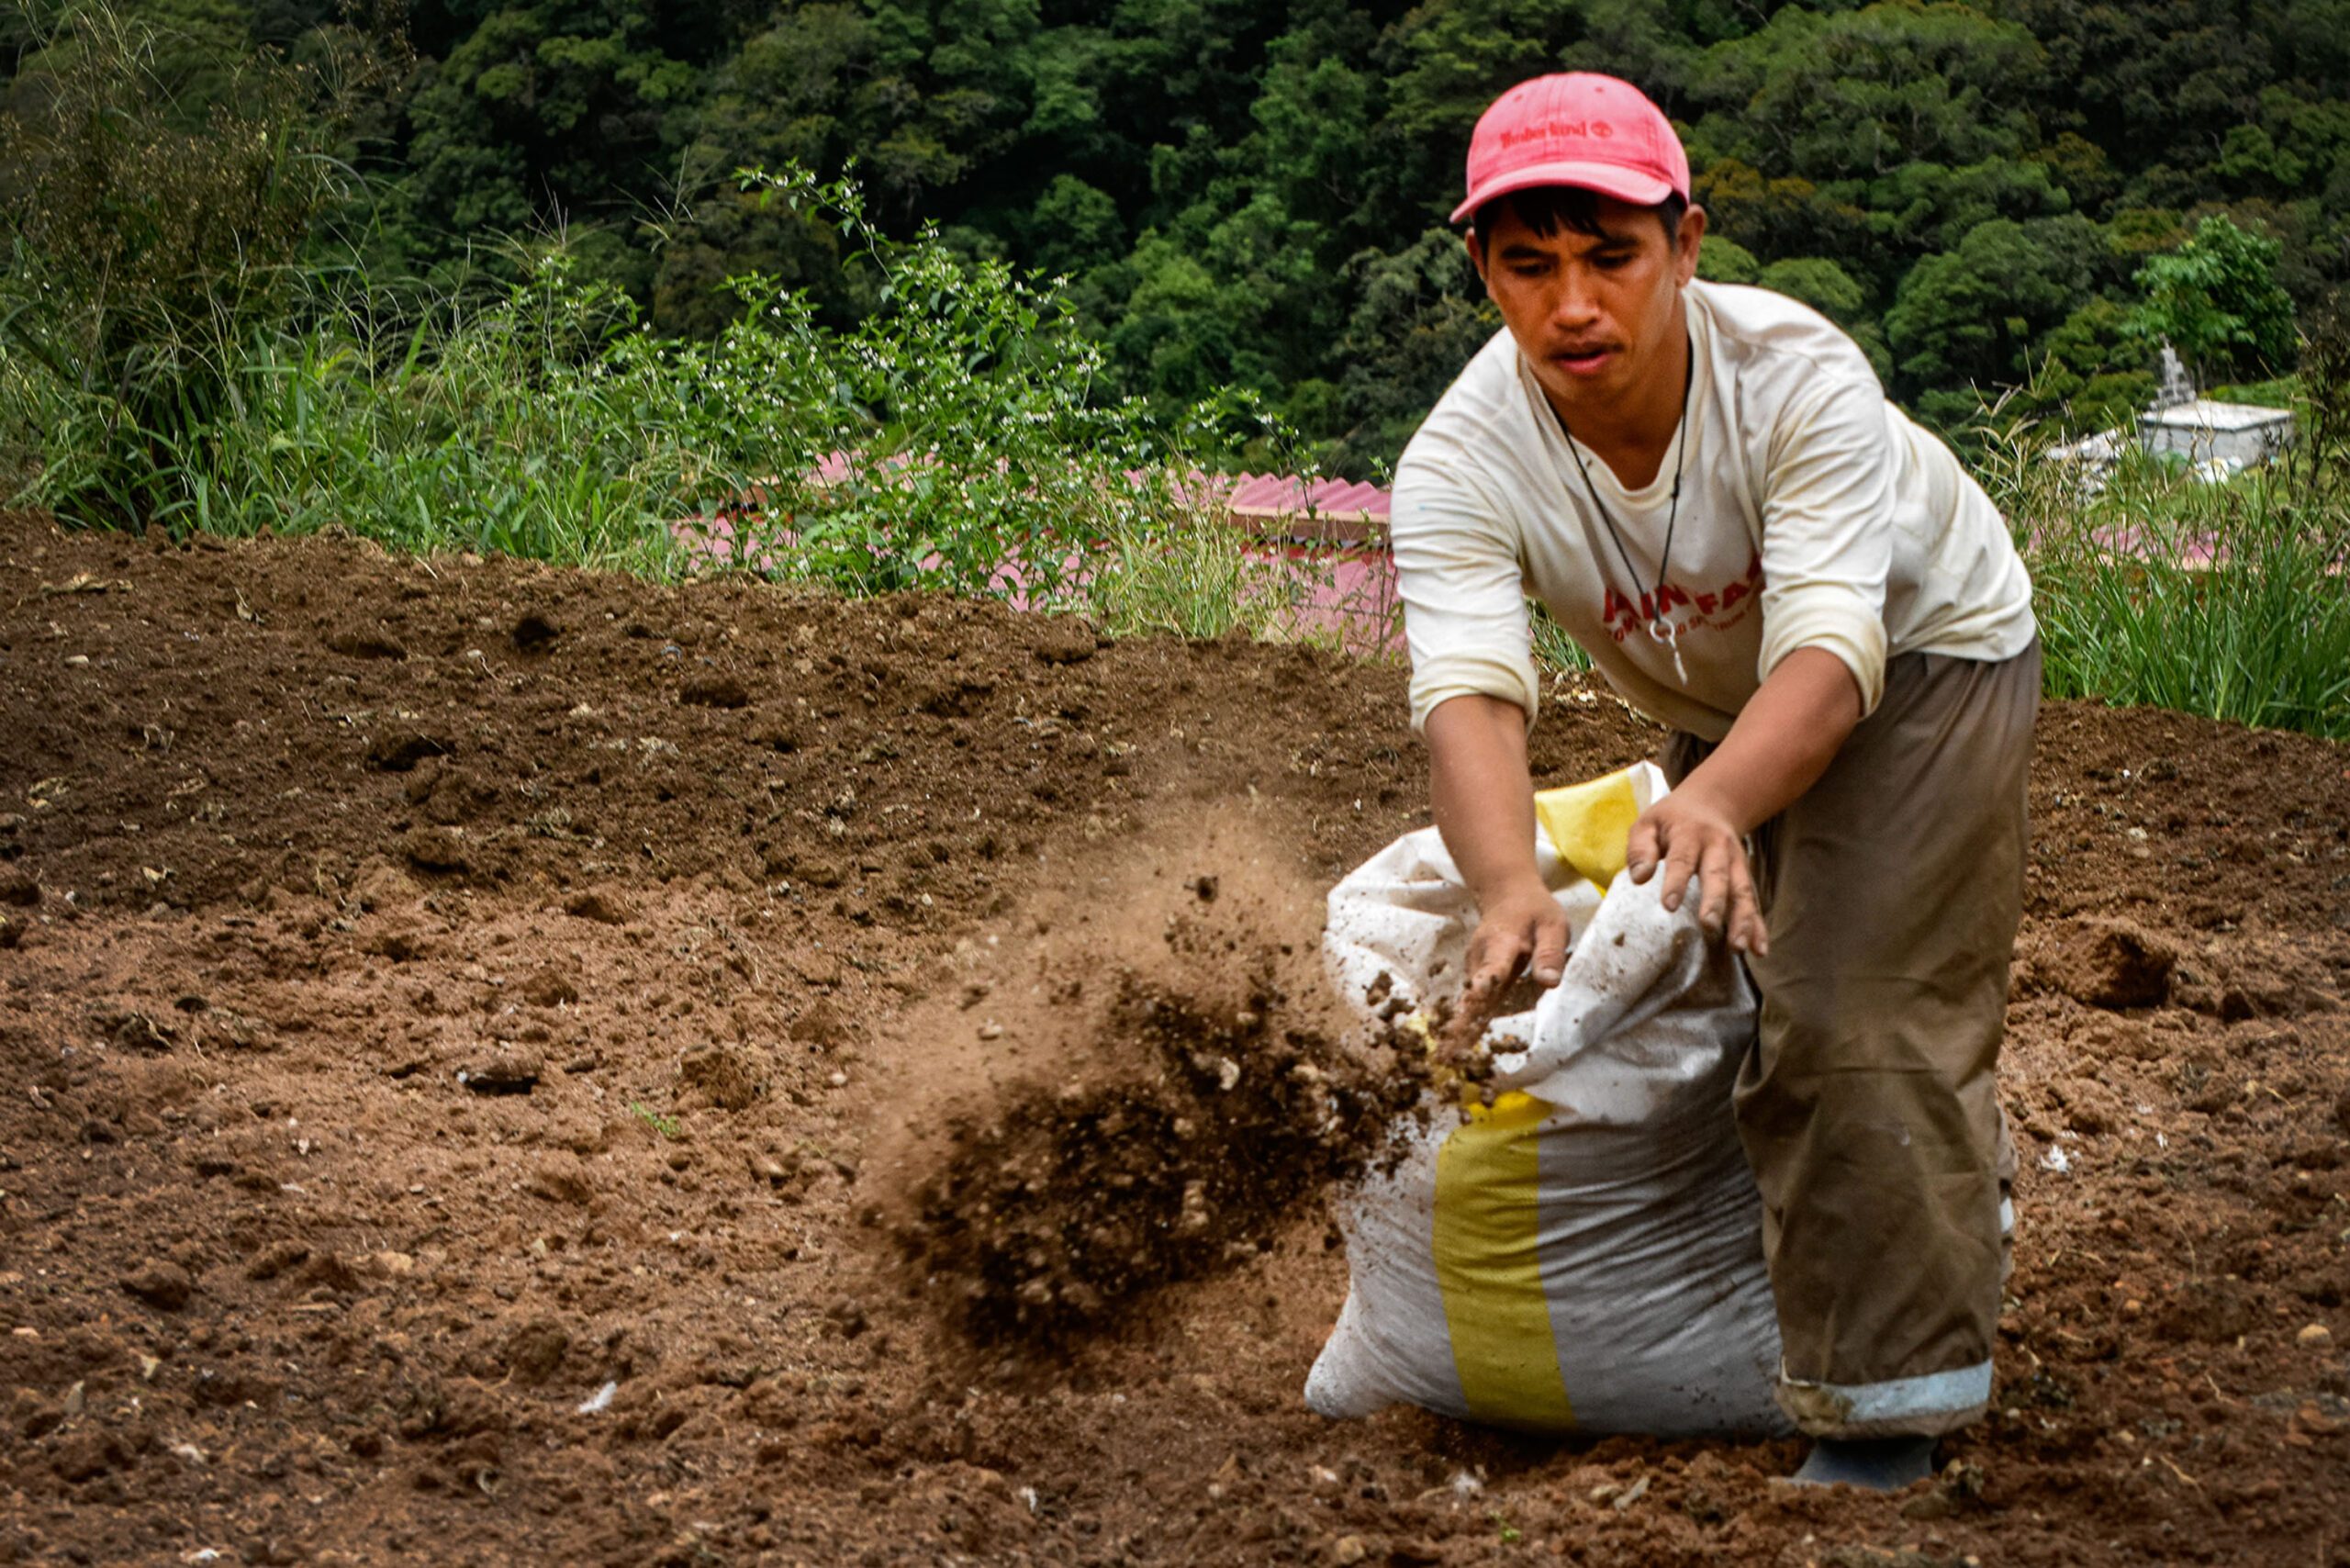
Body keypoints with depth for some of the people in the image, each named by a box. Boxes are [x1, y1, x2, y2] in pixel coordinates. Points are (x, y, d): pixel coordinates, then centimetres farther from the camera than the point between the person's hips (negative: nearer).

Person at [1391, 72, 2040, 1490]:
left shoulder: (1799, 375, -38)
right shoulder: (1461, 462, -30)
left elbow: (1831, 644, -48)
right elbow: (1469, 688, -43)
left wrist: (1717, 803, -69)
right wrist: (1509, 885, -64)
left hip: (1926, 657, -5)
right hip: (1719, 706, 5)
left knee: (1855, 1012, -18)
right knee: (1710, 985, 19)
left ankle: (1889, 1398, -7)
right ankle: (1950, 1218, 46)